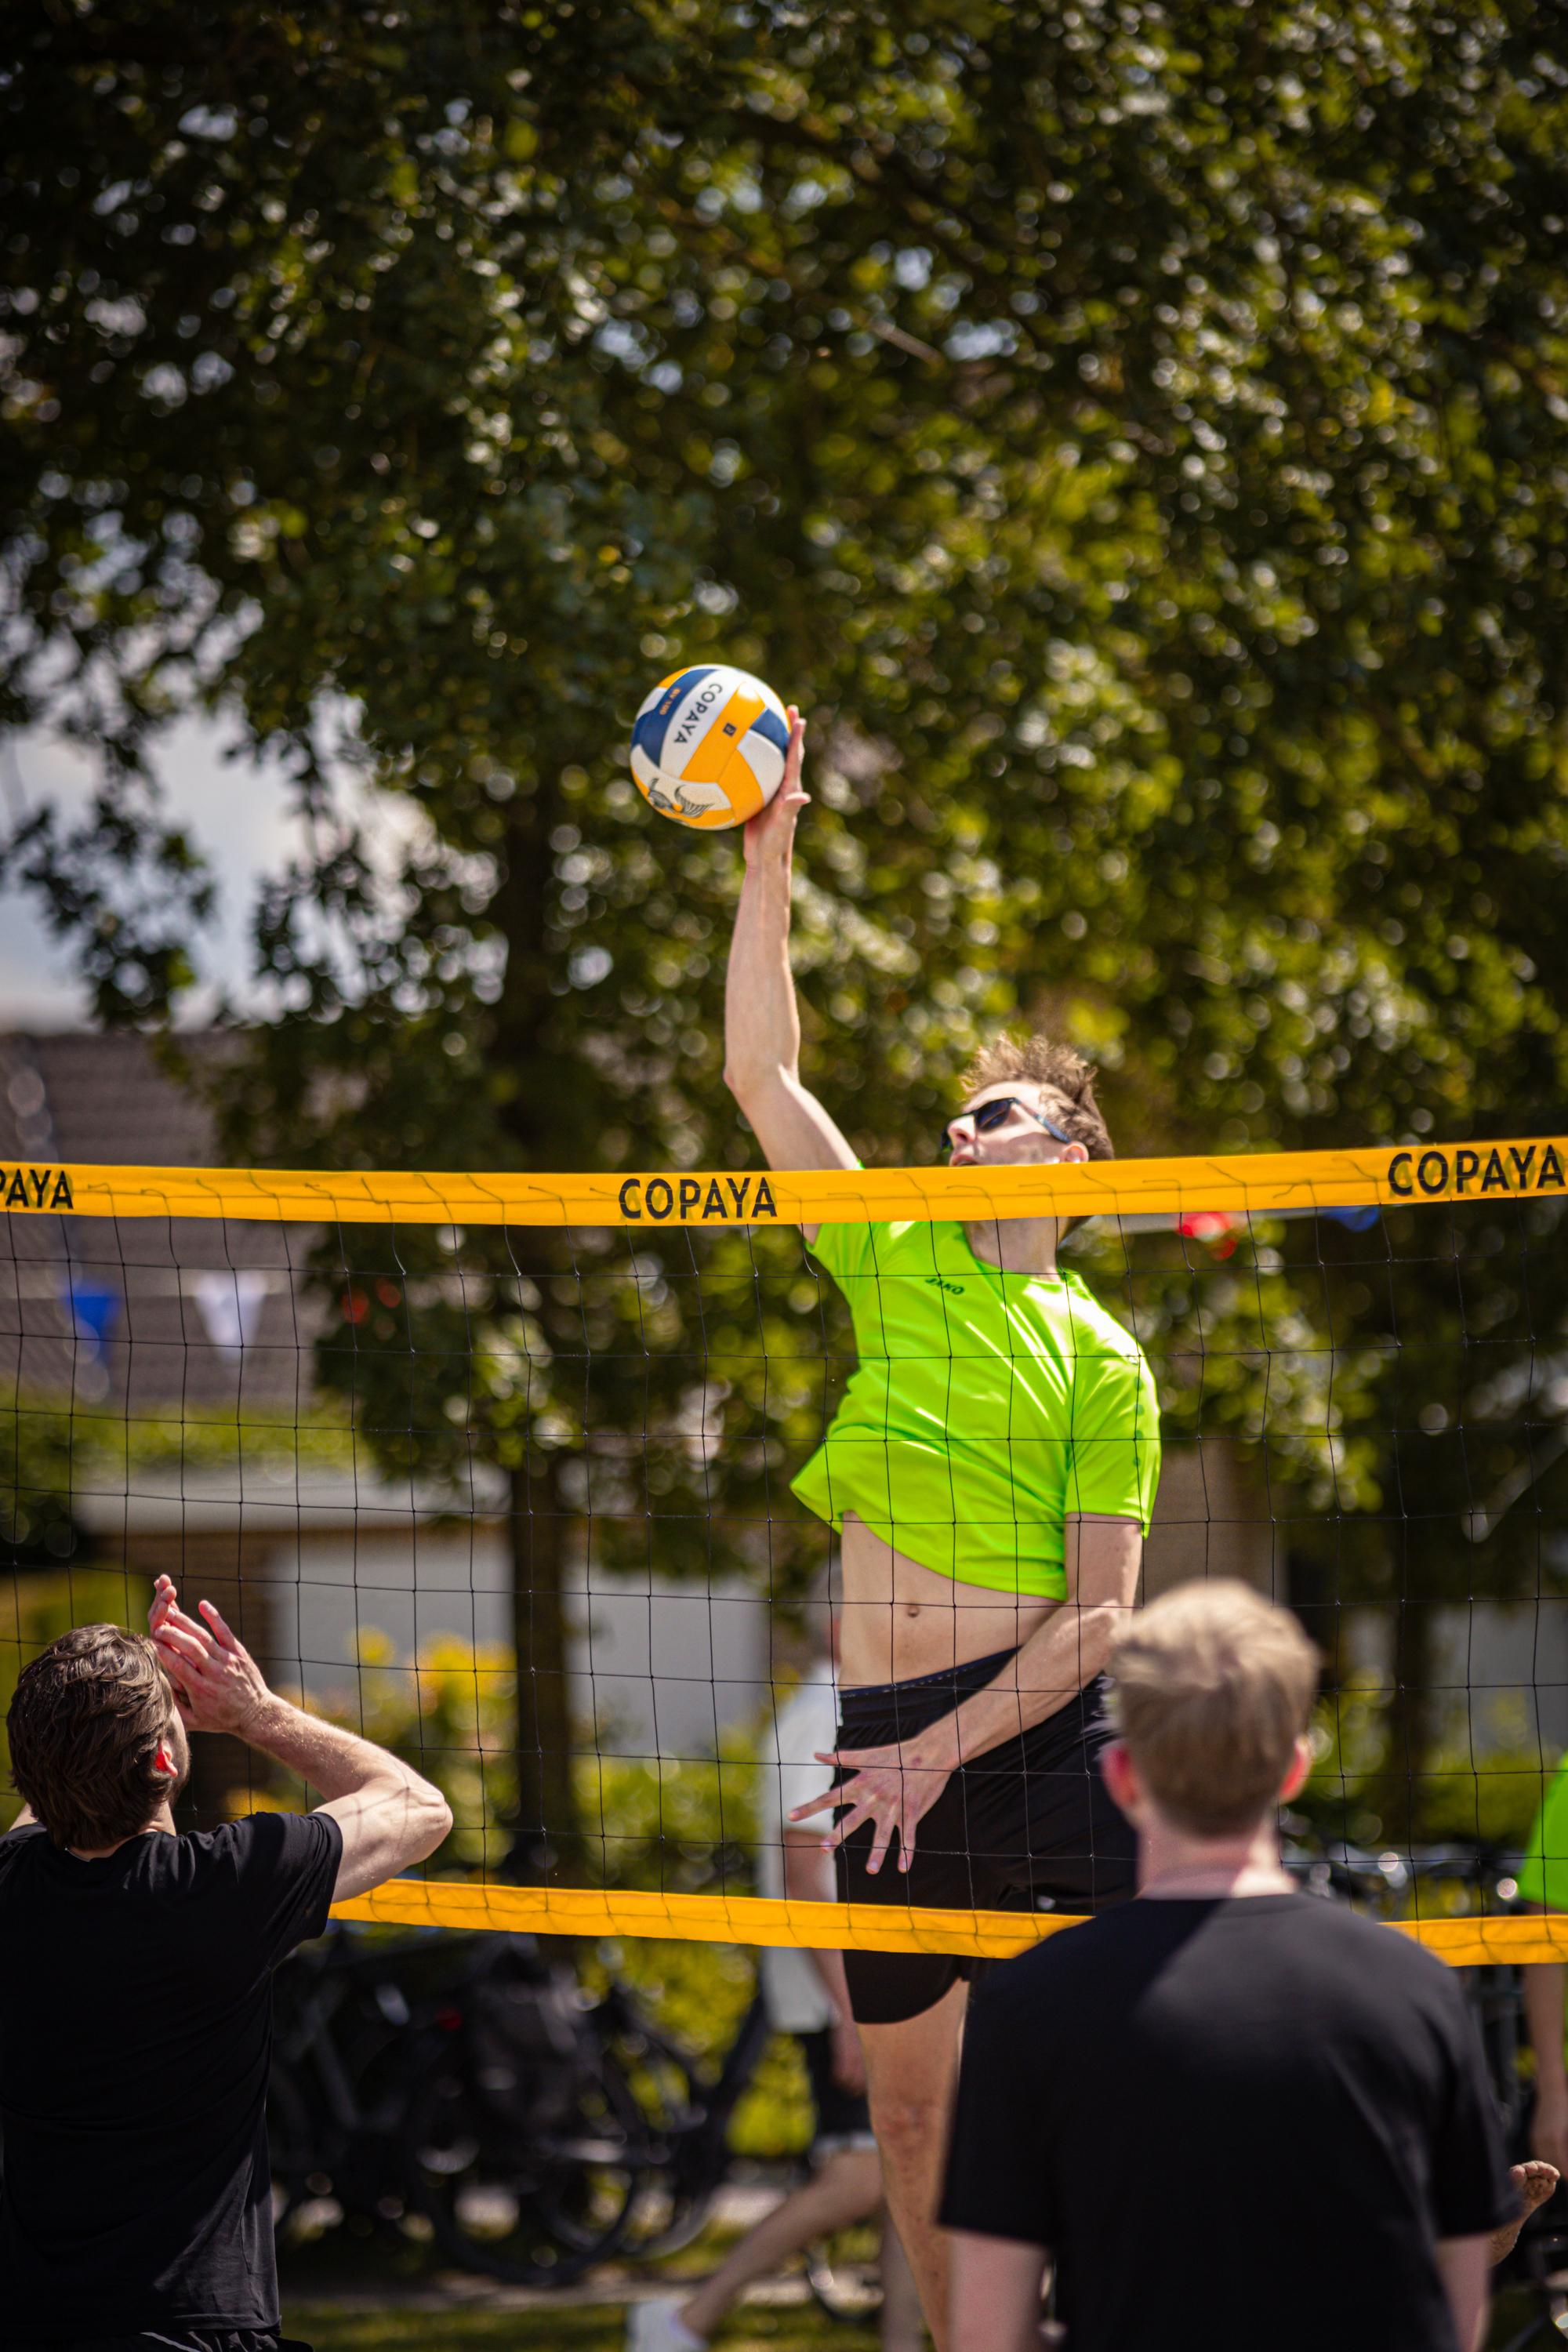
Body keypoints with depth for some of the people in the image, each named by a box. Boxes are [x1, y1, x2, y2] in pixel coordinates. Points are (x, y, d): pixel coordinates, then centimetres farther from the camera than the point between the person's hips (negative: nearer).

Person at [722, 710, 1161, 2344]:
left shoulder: (1100, 1359, 2)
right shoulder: (898, 1268, 14)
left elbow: (1101, 1611, -4)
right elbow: (760, 1073, 10)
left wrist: (942, 1752, -14)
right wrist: (769, 857, 3)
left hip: (1048, 1731, -5)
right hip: (889, 1740, 5)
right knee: (909, 2112, 9)